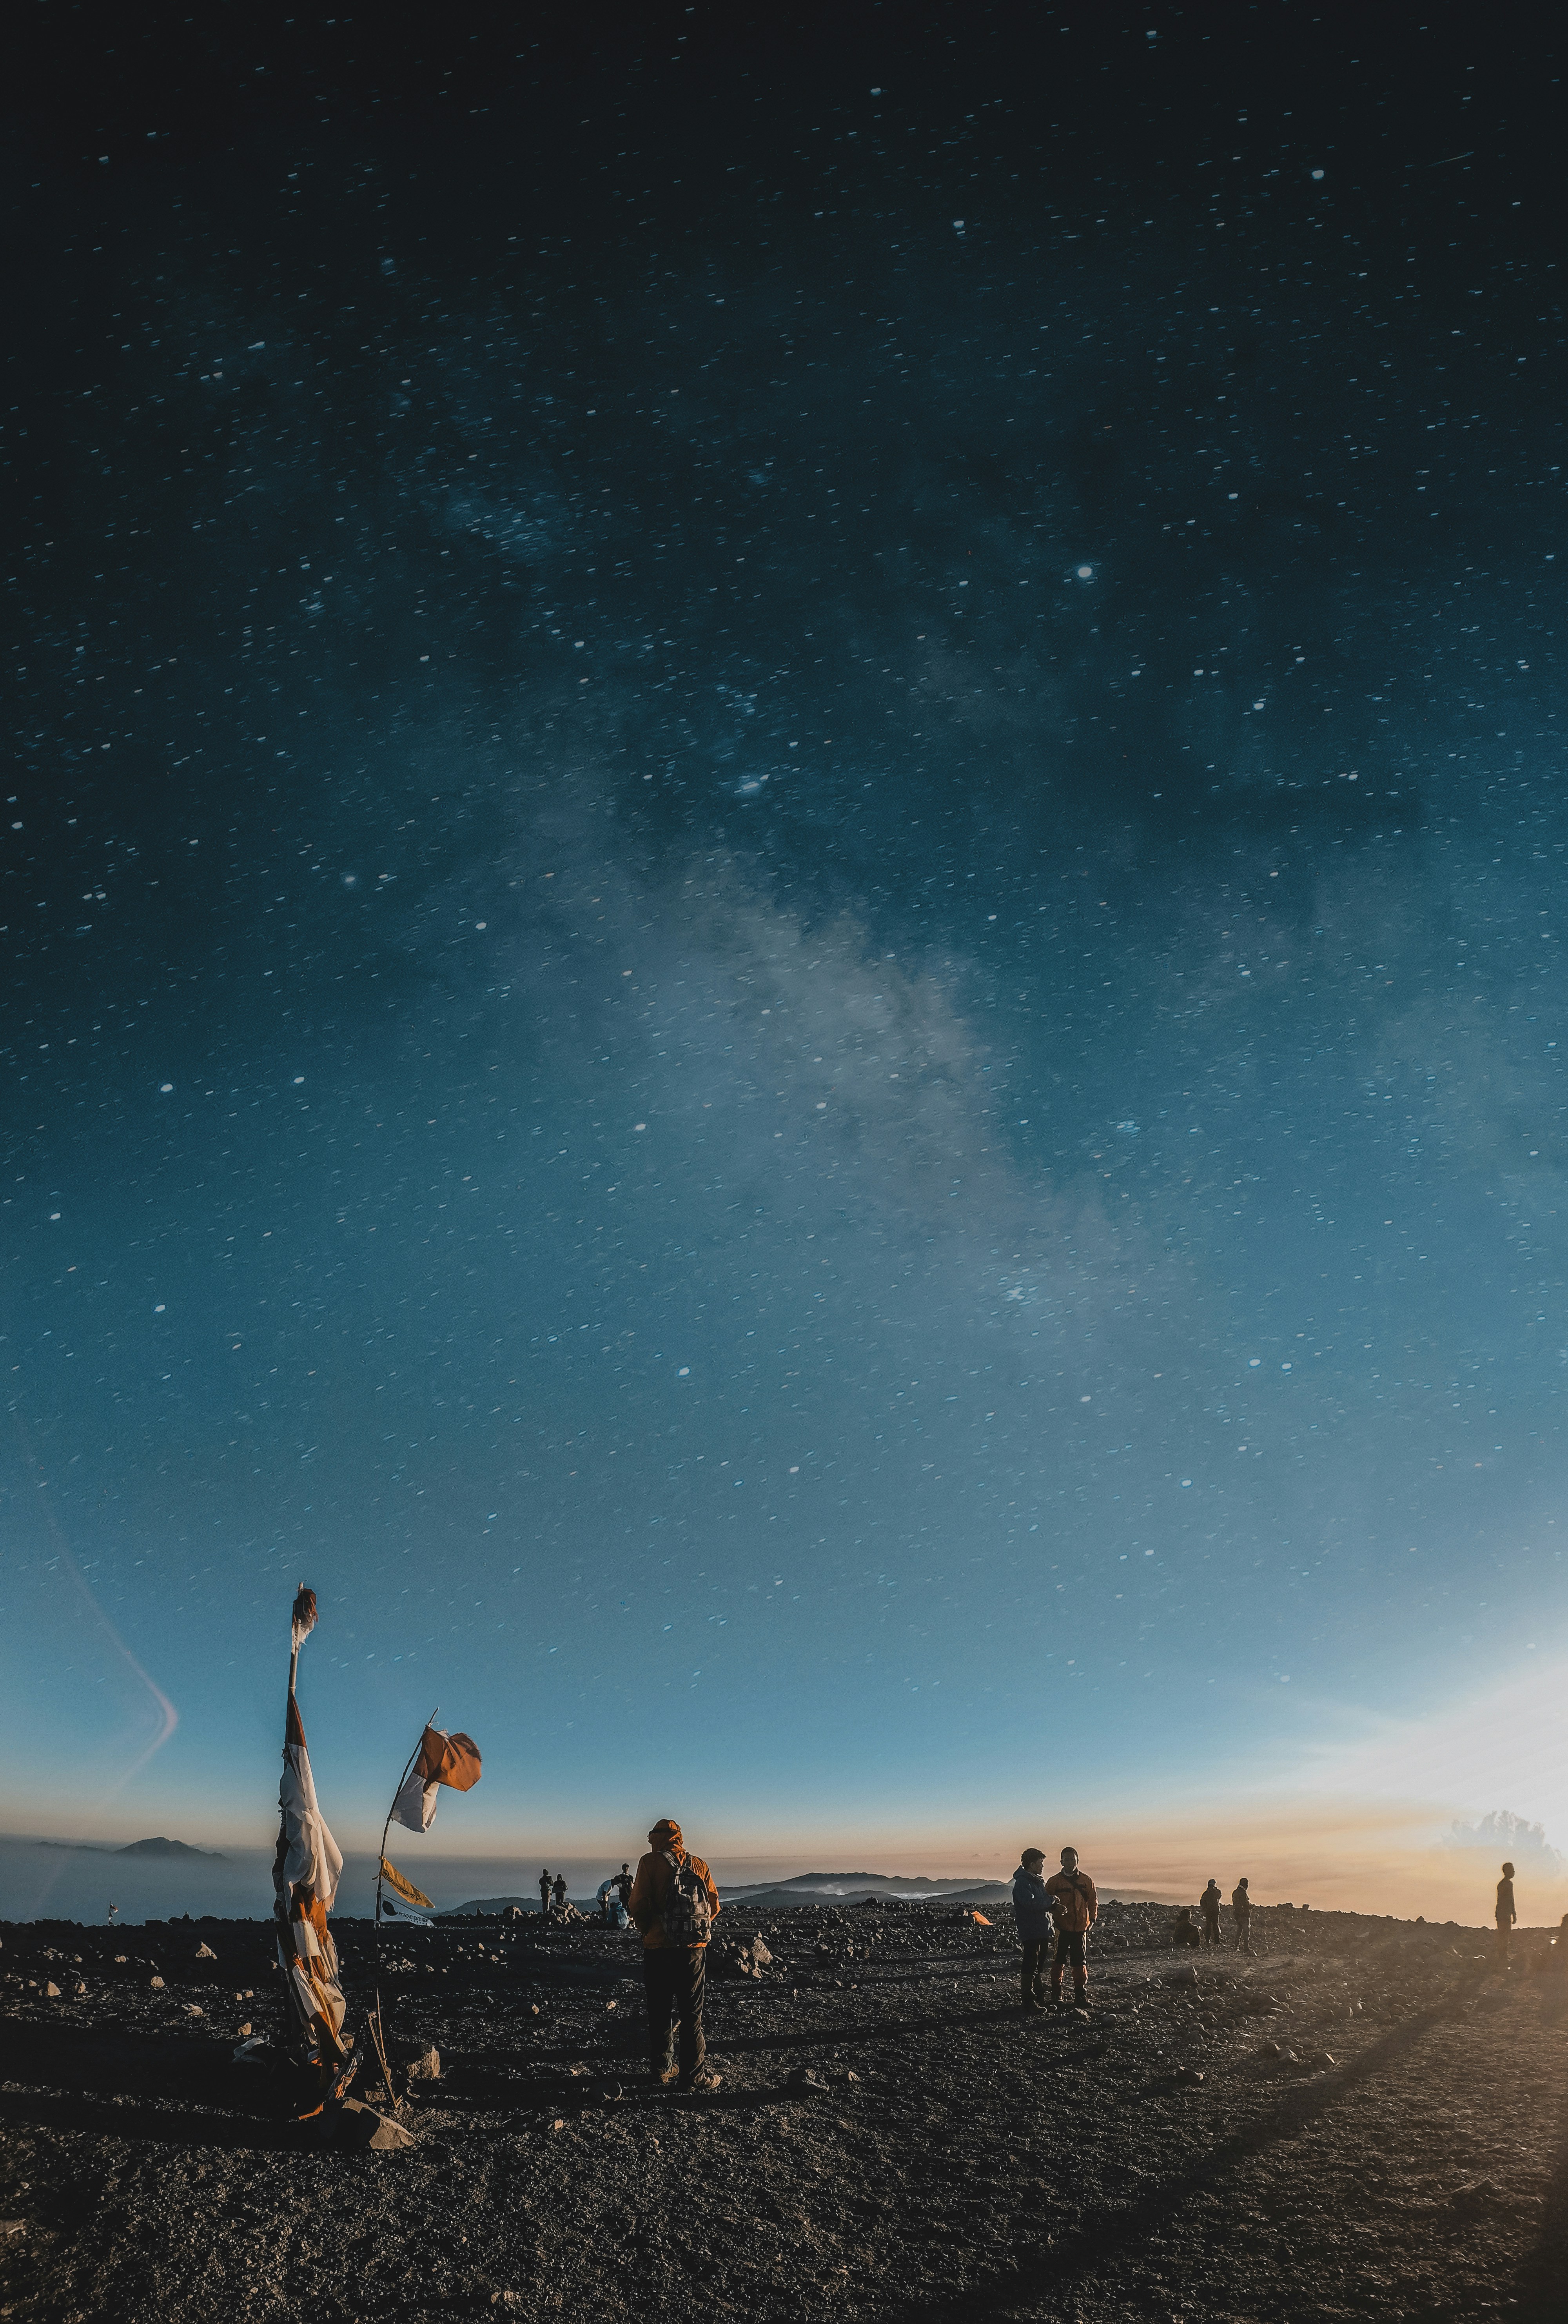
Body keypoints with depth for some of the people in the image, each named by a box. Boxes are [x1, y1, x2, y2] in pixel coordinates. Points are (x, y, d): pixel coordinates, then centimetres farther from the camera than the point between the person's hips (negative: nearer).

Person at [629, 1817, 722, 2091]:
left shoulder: (650, 1862, -4)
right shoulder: (698, 1865, 4)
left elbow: (639, 1905, -11)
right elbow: (714, 1906, 3)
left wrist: (648, 1931, 5)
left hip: (658, 1949, -2)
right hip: (694, 1950, 2)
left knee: (659, 2014, 14)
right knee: (692, 2016, 10)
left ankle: (661, 2070, 22)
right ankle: (694, 2076, 11)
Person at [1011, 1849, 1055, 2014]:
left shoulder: (1038, 1881, 17)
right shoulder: (1022, 1883, -14)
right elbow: (1031, 1903, -27)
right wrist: (1050, 1901, -16)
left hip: (1043, 1931, 9)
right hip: (1031, 1931, -9)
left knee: (1040, 1966, 15)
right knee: (1030, 1966, -8)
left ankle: (1039, 1999, 23)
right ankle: (1027, 2002, -4)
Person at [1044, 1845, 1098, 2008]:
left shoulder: (1086, 1880, 5)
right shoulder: (1054, 1881, -1)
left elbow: (1093, 1902, 12)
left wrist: (1092, 1919, 3)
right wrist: (1055, 1906, -17)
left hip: (1081, 1927, 2)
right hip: (1061, 1928, -1)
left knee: (1080, 1962, 7)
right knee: (1058, 1961, 1)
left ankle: (1081, 1994, 19)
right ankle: (1056, 1994, 12)